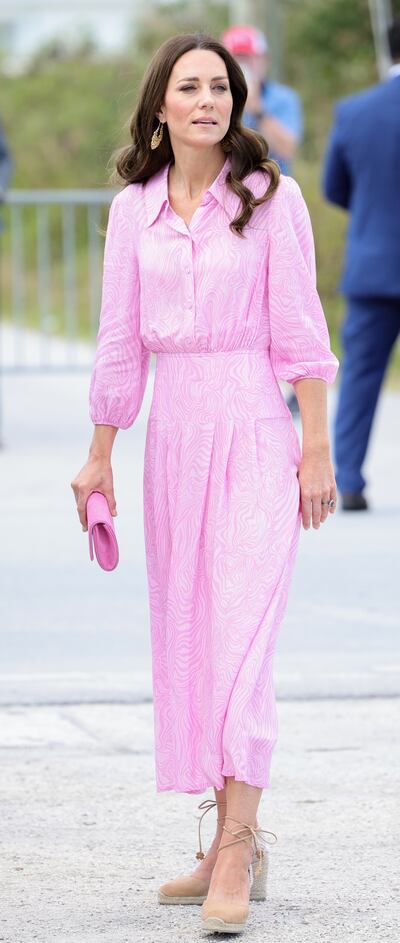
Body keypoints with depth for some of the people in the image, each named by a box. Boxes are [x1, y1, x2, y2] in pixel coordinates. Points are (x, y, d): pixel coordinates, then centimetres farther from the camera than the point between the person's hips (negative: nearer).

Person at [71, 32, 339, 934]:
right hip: (175, 430, 5)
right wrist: (100, 455, 13)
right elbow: (120, 341, 12)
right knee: (185, 640, 6)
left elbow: (299, 327, -4)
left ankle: (236, 850, -14)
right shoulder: (133, 209, 8)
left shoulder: (270, 197, -3)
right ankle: (232, 845, 14)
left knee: (242, 633, -12)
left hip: (255, 430, -4)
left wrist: (317, 447, -7)